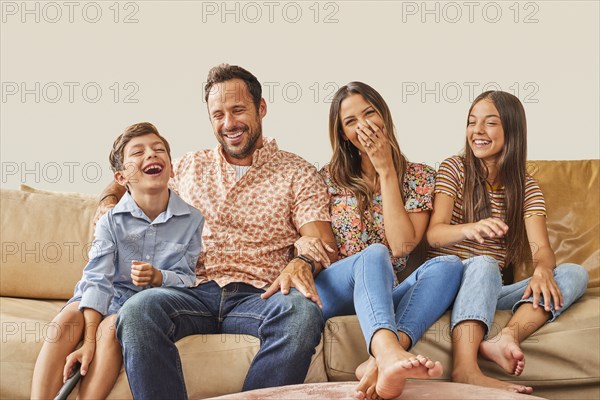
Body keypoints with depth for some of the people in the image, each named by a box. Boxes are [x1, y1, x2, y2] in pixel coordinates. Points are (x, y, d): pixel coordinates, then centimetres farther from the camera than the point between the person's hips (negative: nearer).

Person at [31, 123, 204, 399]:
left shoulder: (192, 220, -4)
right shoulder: (111, 222, -4)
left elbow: (187, 278, -1)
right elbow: (98, 280, -14)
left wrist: (158, 277, -25)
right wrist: (89, 342, -25)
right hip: (112, 295, 2)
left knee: (112, 326, -32)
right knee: (67, 319, -27)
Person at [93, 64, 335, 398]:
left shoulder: (297, 173, 12)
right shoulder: (189, 166, 23)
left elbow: (322, 241, 0)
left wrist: (302, 263, -22)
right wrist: (109, 200, 17)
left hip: (258, 296, -2)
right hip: (194, 293, 2)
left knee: (303, 313, -37)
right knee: (138, 310, -32)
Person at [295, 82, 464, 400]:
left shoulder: (419, 177, 9)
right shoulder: (329, 177, 10)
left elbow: (401, 246, -7)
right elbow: (305, 236, 14)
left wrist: (385, 169, -7)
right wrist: (302, 242, -12)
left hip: (387, 294, 1)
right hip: (332, 290, -1)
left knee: (448, 265, -28)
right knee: (374, 253, -33)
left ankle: (380, 361, -52)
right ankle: (390, 352, -65)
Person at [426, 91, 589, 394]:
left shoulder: (526, 187, 10)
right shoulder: (454, 169, 2)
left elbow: (541, 247, -5)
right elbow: (434, 234, -11)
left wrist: (542, 270, -30)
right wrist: (470, 229, -35)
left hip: (491, 289, 4)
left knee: (575, 274, -18)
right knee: (483, 263, -36)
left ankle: (506, 337, -44)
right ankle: (465, 369, -57)